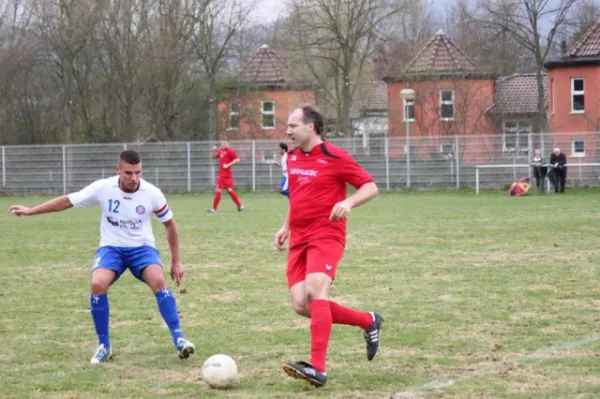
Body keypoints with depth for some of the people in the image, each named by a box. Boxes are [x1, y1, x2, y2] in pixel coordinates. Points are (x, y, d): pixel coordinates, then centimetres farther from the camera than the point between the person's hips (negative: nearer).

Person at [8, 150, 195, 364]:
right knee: (98, 284, -28)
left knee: (158, 281, -31)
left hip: (142, 247, 0)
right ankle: (104, 345, -10)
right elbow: (68, 200, -1)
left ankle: (178, 339, -24)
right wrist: (30, 211, -1)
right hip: (111, 247, 0)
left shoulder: (152, 193, -12)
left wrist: (176, 262, 5)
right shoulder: (103, 188, -13)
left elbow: (170, 224, 2)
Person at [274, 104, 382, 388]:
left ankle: (318, 368, -31)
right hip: (298, 239, 8)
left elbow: (370, 187, -6)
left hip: (326, 235, -7)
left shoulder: (335, 157, -8)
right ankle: (368, 321, 19)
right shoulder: (292, 157, 13)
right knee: (301, 305, -3)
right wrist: (286, 227, 20)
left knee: (315, 290, -27)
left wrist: (348, 202, -24)